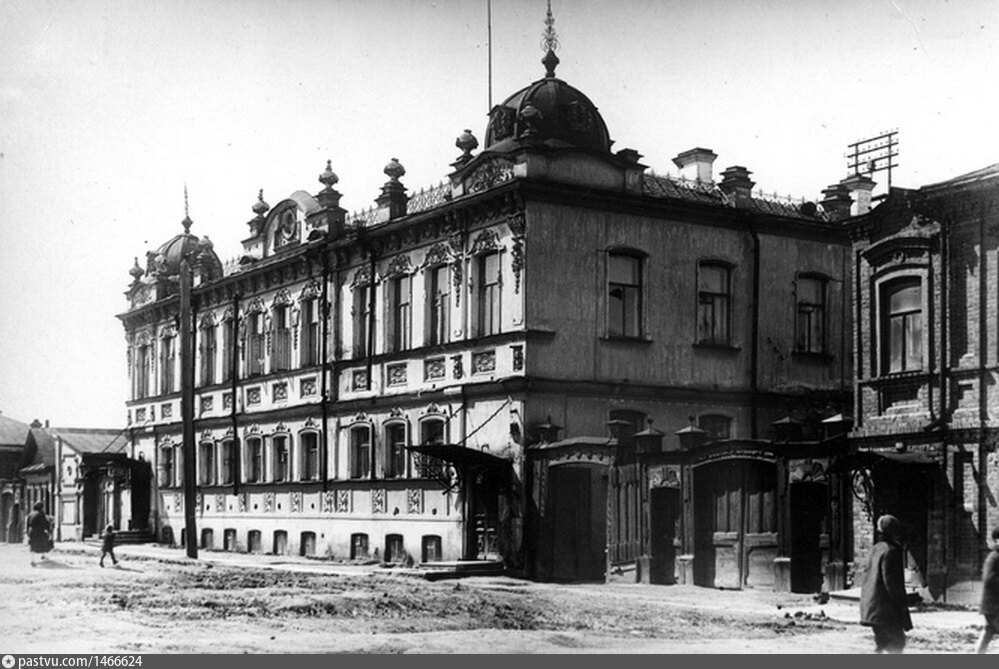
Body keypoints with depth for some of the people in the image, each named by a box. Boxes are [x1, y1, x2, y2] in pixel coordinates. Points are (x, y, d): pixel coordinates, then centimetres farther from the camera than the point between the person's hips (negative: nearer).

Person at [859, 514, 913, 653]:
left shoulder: (876, 549, 14)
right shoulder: (890, 551, -15)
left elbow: (866, 576, 19)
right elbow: (890, 580, -19)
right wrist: (901, 601, -12)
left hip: (872, 606, 10)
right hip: (885, 607, -10)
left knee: (882, 640, 15)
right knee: (897, 641, -7)